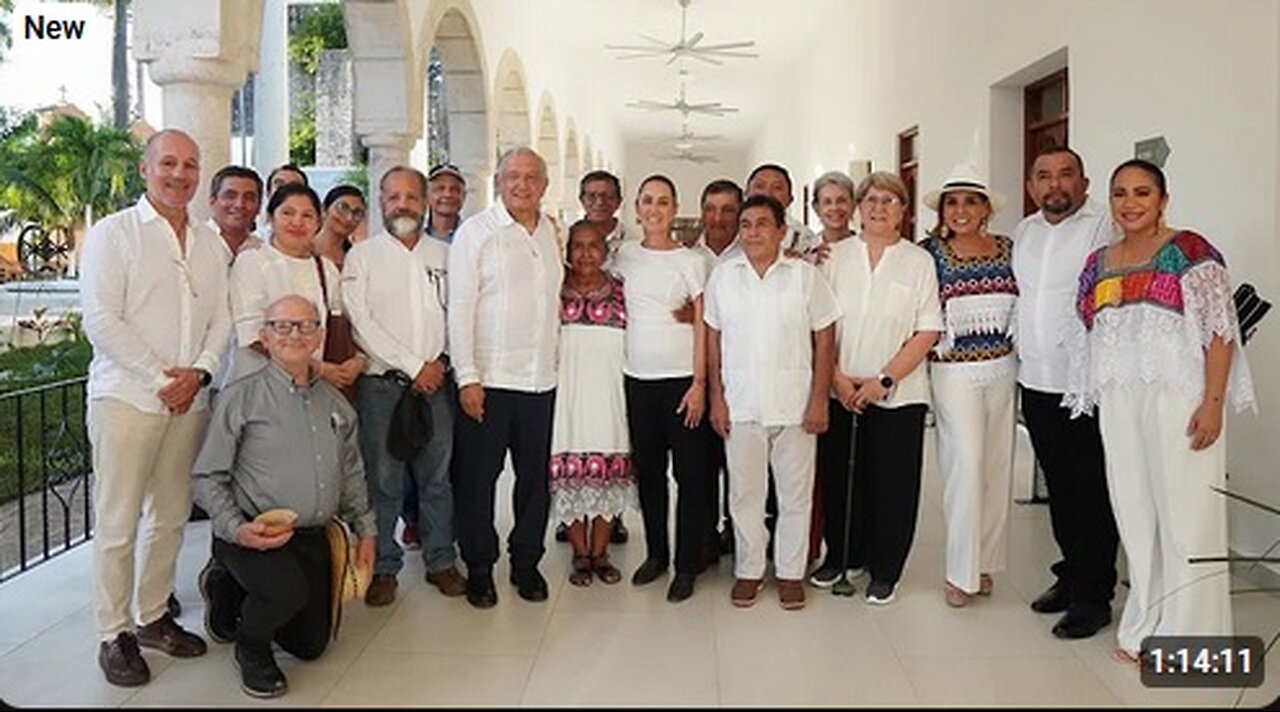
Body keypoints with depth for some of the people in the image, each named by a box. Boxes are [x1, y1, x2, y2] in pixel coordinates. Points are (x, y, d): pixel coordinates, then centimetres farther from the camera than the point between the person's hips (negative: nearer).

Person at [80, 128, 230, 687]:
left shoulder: (209, 243, 13)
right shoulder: (113, 233, -2)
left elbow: (220, 317, 11)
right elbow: (101, 320, -10)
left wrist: (199, 372, -6)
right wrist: (160, 379, -13)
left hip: (191, 400, 5)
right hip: (126, 396, -5)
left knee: (170, 517, 11)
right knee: (117, 524, 0)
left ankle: (152, 617, 25)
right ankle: (114, 634, 12)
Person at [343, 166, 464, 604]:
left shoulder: (444, 255, 12)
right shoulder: (362, 256, 3)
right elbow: (362, 323, -6)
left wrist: (440, 362, -6)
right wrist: (414, 367, -9)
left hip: (436, 383, 3)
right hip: (381, 384, -2)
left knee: (437, 476, 8)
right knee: (382, 481, 0)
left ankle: (441, 560, 20)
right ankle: (383, 568, 12)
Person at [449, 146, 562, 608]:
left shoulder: (553, 233, 11)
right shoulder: (476, 232, -3)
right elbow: (460, 308, -7)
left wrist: (556, 361, 10)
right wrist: (467, 376, -12)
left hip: (541, 379, 5)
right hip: (488, 379, -4)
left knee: (535, 475, 11)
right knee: (478, 477, 5)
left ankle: (526, 562, 26)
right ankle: (479, 568, 19)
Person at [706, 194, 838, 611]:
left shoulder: (806, 276, -1)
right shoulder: (723, 276, 4)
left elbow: (824, 341, 0)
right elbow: (713, 341, 6)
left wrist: (819, 400, -6)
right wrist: (716, 398, 1)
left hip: (794, 405, -1)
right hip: (740, 405, 1)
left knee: (795, 494, 8)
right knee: (744, 492, 10)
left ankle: (790, 572, 23)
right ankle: (748, 571, 24)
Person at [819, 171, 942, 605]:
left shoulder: (918, 261, 1)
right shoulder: (837, 256, 6)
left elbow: (928, 331, -4)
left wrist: (883, 380, -11)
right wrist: (836, 377, -6)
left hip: (898, 394, -2)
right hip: (840, 392, 2)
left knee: (892, 484, 4)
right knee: (839, 478, 9)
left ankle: (884, 570, 20)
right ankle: (842, 556, 29)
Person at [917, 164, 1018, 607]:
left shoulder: (1008, 249, 8)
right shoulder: (929, 252, -2)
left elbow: (1023, 304, 14)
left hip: (1002, 368, 4)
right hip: (954, 370, -4)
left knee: (998, 465, 9)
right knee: (965, 465, -8)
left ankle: (984, 562, 23)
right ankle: (961, 573, 4)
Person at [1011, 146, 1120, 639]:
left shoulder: (1105, 228, -7)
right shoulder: (1024, 231, 14)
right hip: (1036, 380, 7)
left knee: (1092, 491, 1)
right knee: (1058, 485, 16)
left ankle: (1093, 595, 11)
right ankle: (1071, 575, 30)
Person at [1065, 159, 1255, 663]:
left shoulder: (1190, 251, -3)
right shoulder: (1098, 263, 13)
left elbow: (1220, 330, -8)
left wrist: (1213, 402, -15)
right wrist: (1093, 402, 10)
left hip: (1178, 398, -5)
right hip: (1119, 405, 5)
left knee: (1186, 510, 1)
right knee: (1134, 512, 10)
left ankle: (1188, 633, 14)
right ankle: (1145, 624, 23)